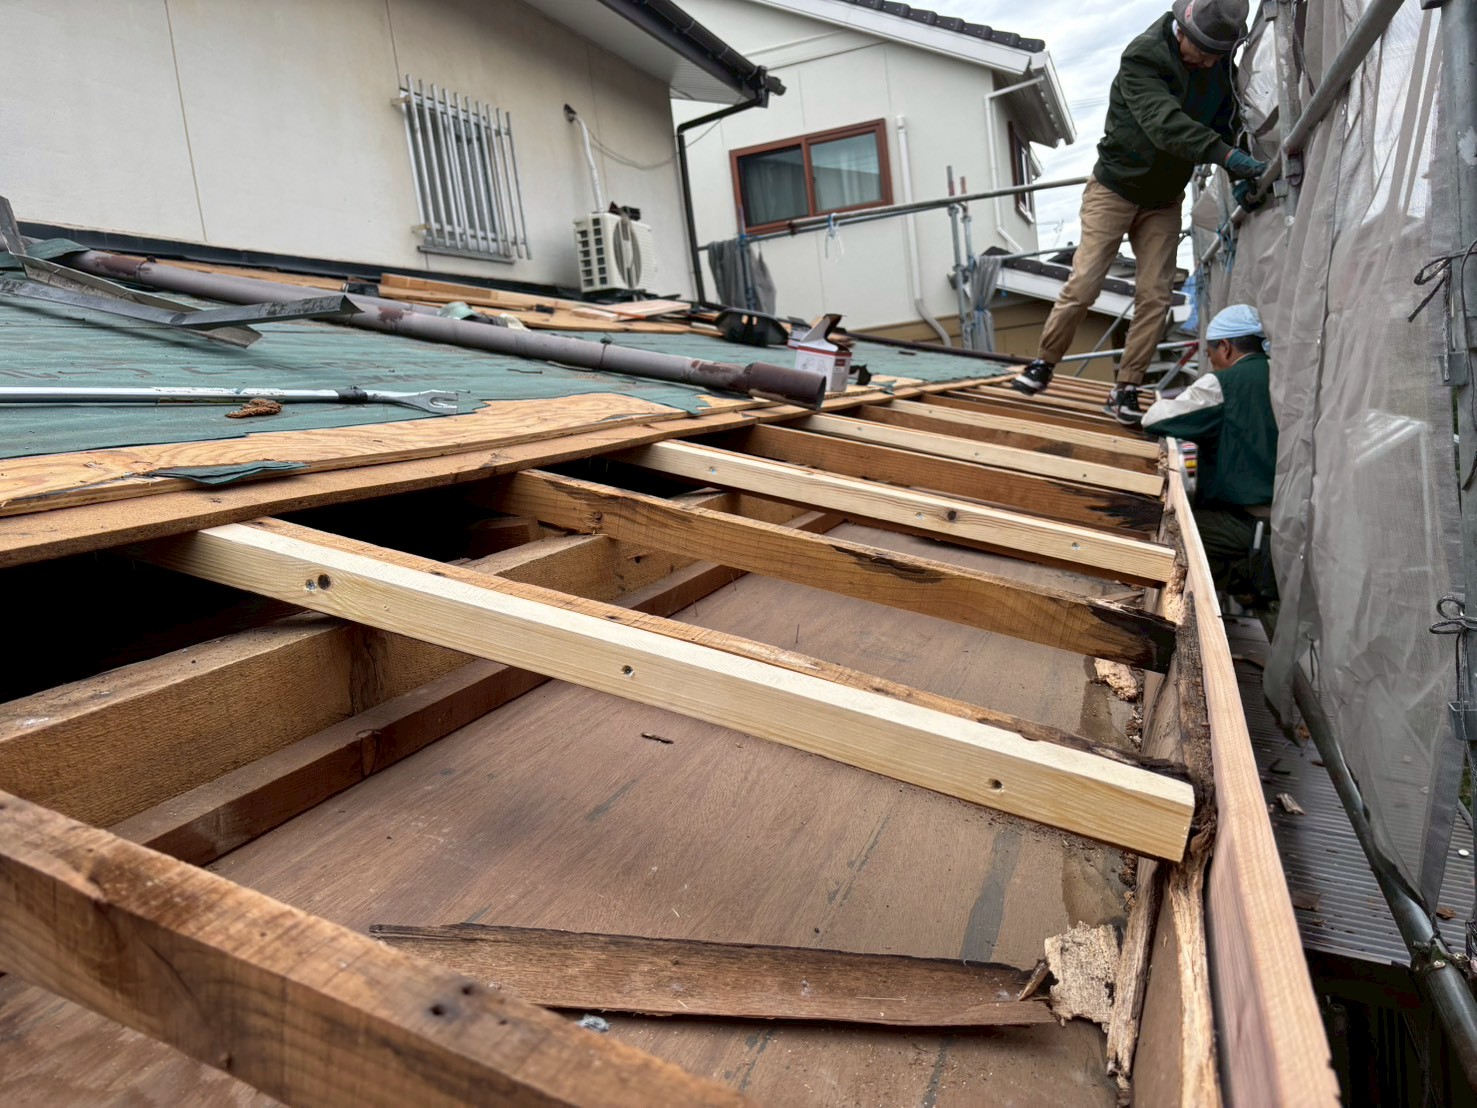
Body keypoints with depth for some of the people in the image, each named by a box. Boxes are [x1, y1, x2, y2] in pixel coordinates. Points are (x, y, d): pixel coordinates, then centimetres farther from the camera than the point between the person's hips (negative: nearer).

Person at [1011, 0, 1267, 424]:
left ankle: (1125, 390, 4)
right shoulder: (1142, 57, -22)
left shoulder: (1222, 63, -3)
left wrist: (1241, 177, -14)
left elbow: (1225, 124, 4)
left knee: (1155, 295, -4)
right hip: (1115, 188, -5)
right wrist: (1228, 155, -46)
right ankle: (1044, 364, 10)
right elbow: (1166, 124, -36)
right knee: (1083, 285, -11)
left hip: (1165, 198, 5)